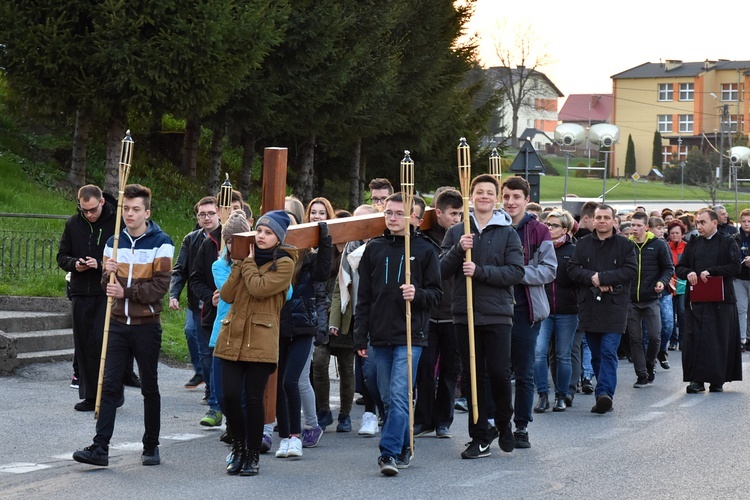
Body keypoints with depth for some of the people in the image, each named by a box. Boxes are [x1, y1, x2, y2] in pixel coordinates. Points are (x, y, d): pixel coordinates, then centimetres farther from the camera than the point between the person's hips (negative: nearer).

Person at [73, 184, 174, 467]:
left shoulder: (161, 243, -6)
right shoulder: (114, 243, 9)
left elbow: (160, 286, -13)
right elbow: (108, 286, 12)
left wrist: (126, 292, -18)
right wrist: (108, 274, -9)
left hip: (147, 325, -4)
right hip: (118, 325, 4)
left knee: (149, 388, 7)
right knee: (110, 385, -3)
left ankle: (151, 447, 18)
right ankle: (100, 448, -7)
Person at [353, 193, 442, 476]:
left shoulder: (424, 250, 2)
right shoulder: (374, 249, 10)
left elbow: (436, 292, 4)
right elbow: (363, 296, 11)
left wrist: (418, 295, -18)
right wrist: (360, 337, 6)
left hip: (410, 335, -4)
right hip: (380, 336, 4)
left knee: (399, 395, -13)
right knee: (388, 397, 8)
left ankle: (389, 452, -15)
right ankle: (404, 447, 21)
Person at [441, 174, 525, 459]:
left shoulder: (507, 233, 4)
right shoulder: (457, 232, 9)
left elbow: (516, 272, -6)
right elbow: (442, 271, 4)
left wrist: (480, 271, -15)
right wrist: (459, 250, -13)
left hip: (498, 315, -2)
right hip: (465, 315, 2)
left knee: (499, 374, -6)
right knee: (473, 378, 4)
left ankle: (503, 424, 19)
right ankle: (480, 437, 11)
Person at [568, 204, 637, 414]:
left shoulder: (625, 245, 3)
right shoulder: (583, 244, 11)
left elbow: (631, 270, -8)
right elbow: (572, 269, 2)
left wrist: (602, 277, -14)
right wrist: (592, 279, -15)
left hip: (614, 307, -3)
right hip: (589, 307, 4)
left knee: (608, 352, -13)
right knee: (596, 355, 8)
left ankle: (605, 393, -22)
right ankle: (604, 396, 15)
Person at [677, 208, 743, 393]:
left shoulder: (728, 243, 3)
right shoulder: (693, 244, 15)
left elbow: (736, 267, -8)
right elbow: (680, 267, 16)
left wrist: (711, 271, -16)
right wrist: (688, 273, -7)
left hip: (721, 299, -3)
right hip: (696, 300, 3)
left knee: (719, 340, -2)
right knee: (694, 339, -4)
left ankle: (717, 380, 5)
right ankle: (696, 380, -2)